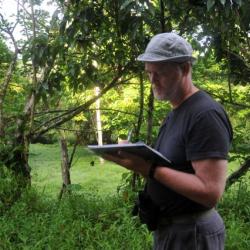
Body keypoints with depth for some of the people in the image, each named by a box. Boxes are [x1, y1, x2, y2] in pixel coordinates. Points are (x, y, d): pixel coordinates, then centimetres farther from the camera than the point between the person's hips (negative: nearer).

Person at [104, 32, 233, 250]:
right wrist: (138, 160, -4)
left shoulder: (206, 114, -21)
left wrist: (150, 168, -26)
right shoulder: (175, 113, 11)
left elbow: (210, 192, -27)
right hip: (168, 227, 9)